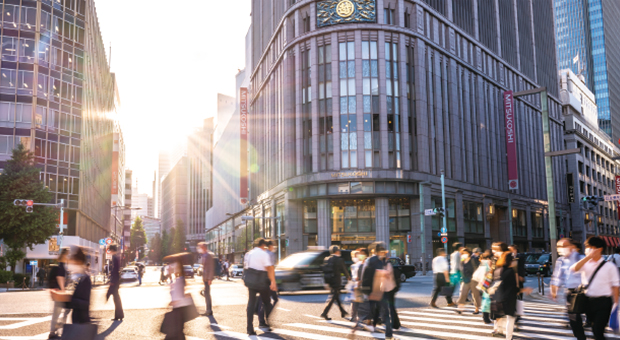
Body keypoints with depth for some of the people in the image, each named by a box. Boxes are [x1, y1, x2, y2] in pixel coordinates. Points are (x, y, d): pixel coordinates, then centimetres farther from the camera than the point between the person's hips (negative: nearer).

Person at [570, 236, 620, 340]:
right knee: (595, 330, 16)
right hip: (589, 302, 4)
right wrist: (588, 257, -19)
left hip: (603, 302, -4)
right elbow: (573, 269, -14)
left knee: (598, 330, -11)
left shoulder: (609, 266, -3)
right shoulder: (586, 264, 6)